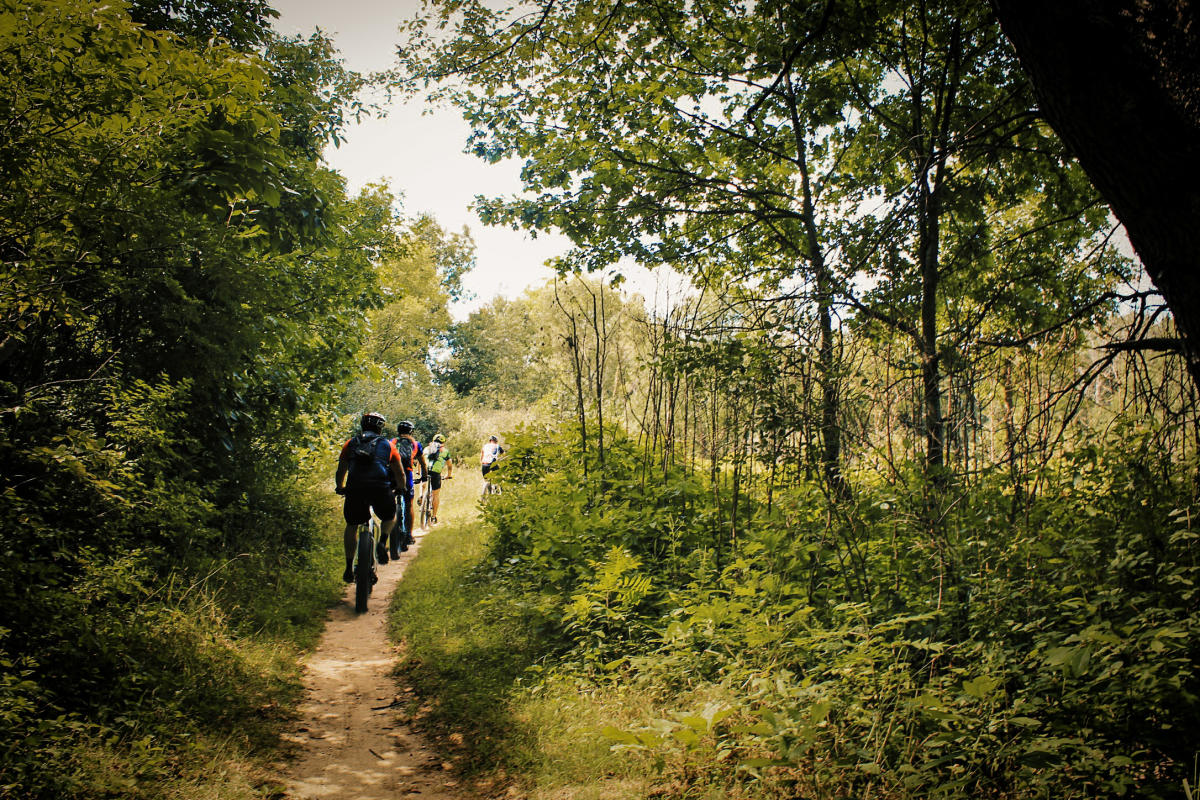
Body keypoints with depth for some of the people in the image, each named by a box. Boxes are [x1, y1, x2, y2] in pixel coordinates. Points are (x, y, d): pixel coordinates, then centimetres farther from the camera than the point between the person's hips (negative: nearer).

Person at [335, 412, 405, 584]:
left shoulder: (350, 443, 20)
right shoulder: (388, 445, 18)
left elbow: (341, 471, 20)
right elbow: (400, 474, 19)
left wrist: (339, 488, 37)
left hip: (355, 489, 1)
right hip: (381, 489, -1)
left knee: (351, 526, 20)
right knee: (390, 517, 29)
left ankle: (349, 568, 15)